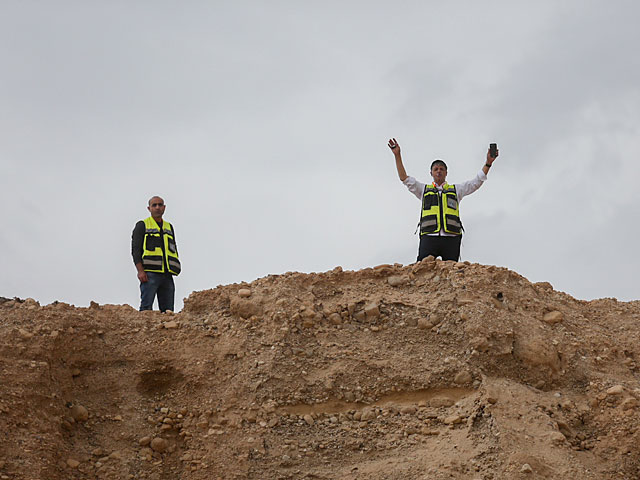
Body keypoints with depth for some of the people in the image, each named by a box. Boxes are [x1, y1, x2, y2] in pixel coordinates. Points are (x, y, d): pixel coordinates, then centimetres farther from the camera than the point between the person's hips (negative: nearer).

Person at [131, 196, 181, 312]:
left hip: (167, 275, 5)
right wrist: (140, 271, -14)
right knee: (146, 307, -13)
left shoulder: (169, 227, 22)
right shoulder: (142, 225, 6)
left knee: (168, 310, 0)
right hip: (150, 274, -5)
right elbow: (135, 249, -2)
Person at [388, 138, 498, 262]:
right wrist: (397, 155, 9)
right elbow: (405, 179, 17)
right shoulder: (424, 190, 24)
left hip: (451, 237, 1)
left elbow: (477, 182, 23)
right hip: (429, 237, -1)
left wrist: (488, 163, 13)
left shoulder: (456, 190, 25)